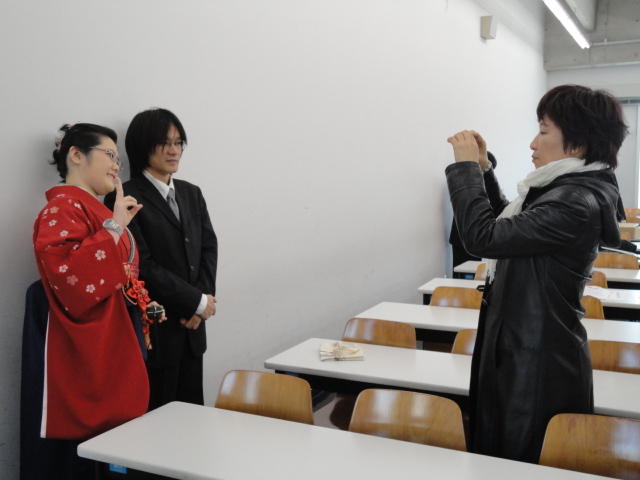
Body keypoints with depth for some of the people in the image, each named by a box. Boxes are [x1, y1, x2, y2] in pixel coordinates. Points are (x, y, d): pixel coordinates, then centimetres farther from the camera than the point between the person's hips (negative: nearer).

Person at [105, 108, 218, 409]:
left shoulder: (191, 193, 13)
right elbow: (142, 265, -15)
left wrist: (203, 300, -7)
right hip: (152, 330, -6)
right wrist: (197, 301, -12)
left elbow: (209, 248, 9)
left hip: (191, 327, 6)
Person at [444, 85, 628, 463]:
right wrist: (482, 168, 11)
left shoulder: (578, 203, -23)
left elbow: (483, 237, -27)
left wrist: (466, 166, -15)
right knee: (504, 457, 22)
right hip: (526, 350, 10)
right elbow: (507, 226, 21)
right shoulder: (569, 190, 8)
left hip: (540, 364, -9)